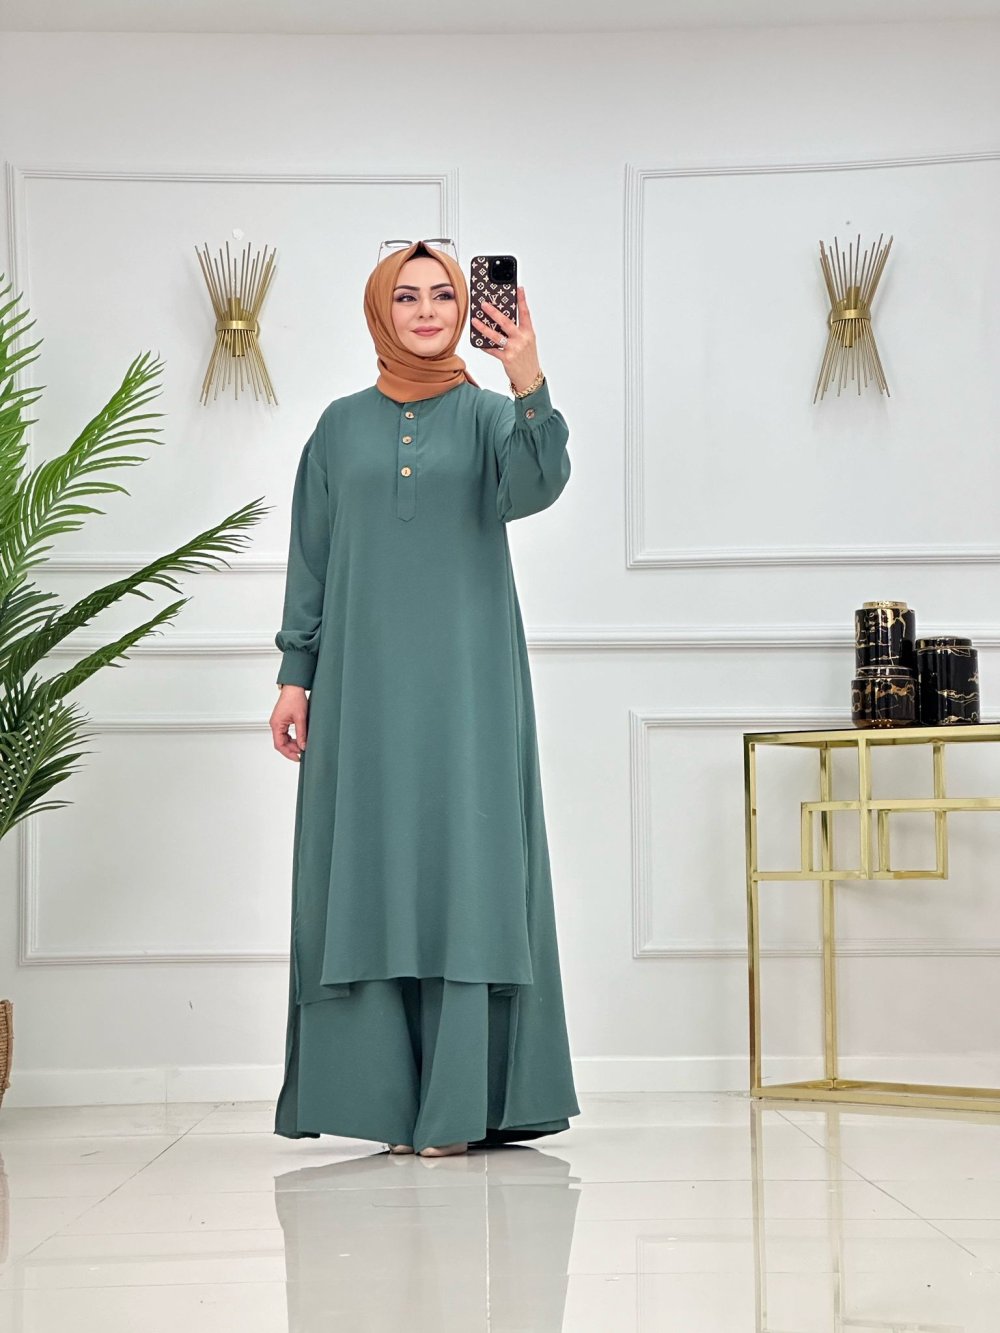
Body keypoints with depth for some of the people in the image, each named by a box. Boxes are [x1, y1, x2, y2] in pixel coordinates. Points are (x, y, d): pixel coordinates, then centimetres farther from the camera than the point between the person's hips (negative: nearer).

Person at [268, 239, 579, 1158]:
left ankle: (462, 1099, -2)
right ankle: (386, 1093, 5)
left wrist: (529, 382, -31)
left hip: (466, 677, -2)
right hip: (364, 679, 2)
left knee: (464, 866, -5)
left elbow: (537, 484, -16)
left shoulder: (487, 415, 6)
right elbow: (311, 557, 10)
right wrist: (295, 676, 2)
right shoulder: (342, 426, 11)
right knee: (369, 872, 0)